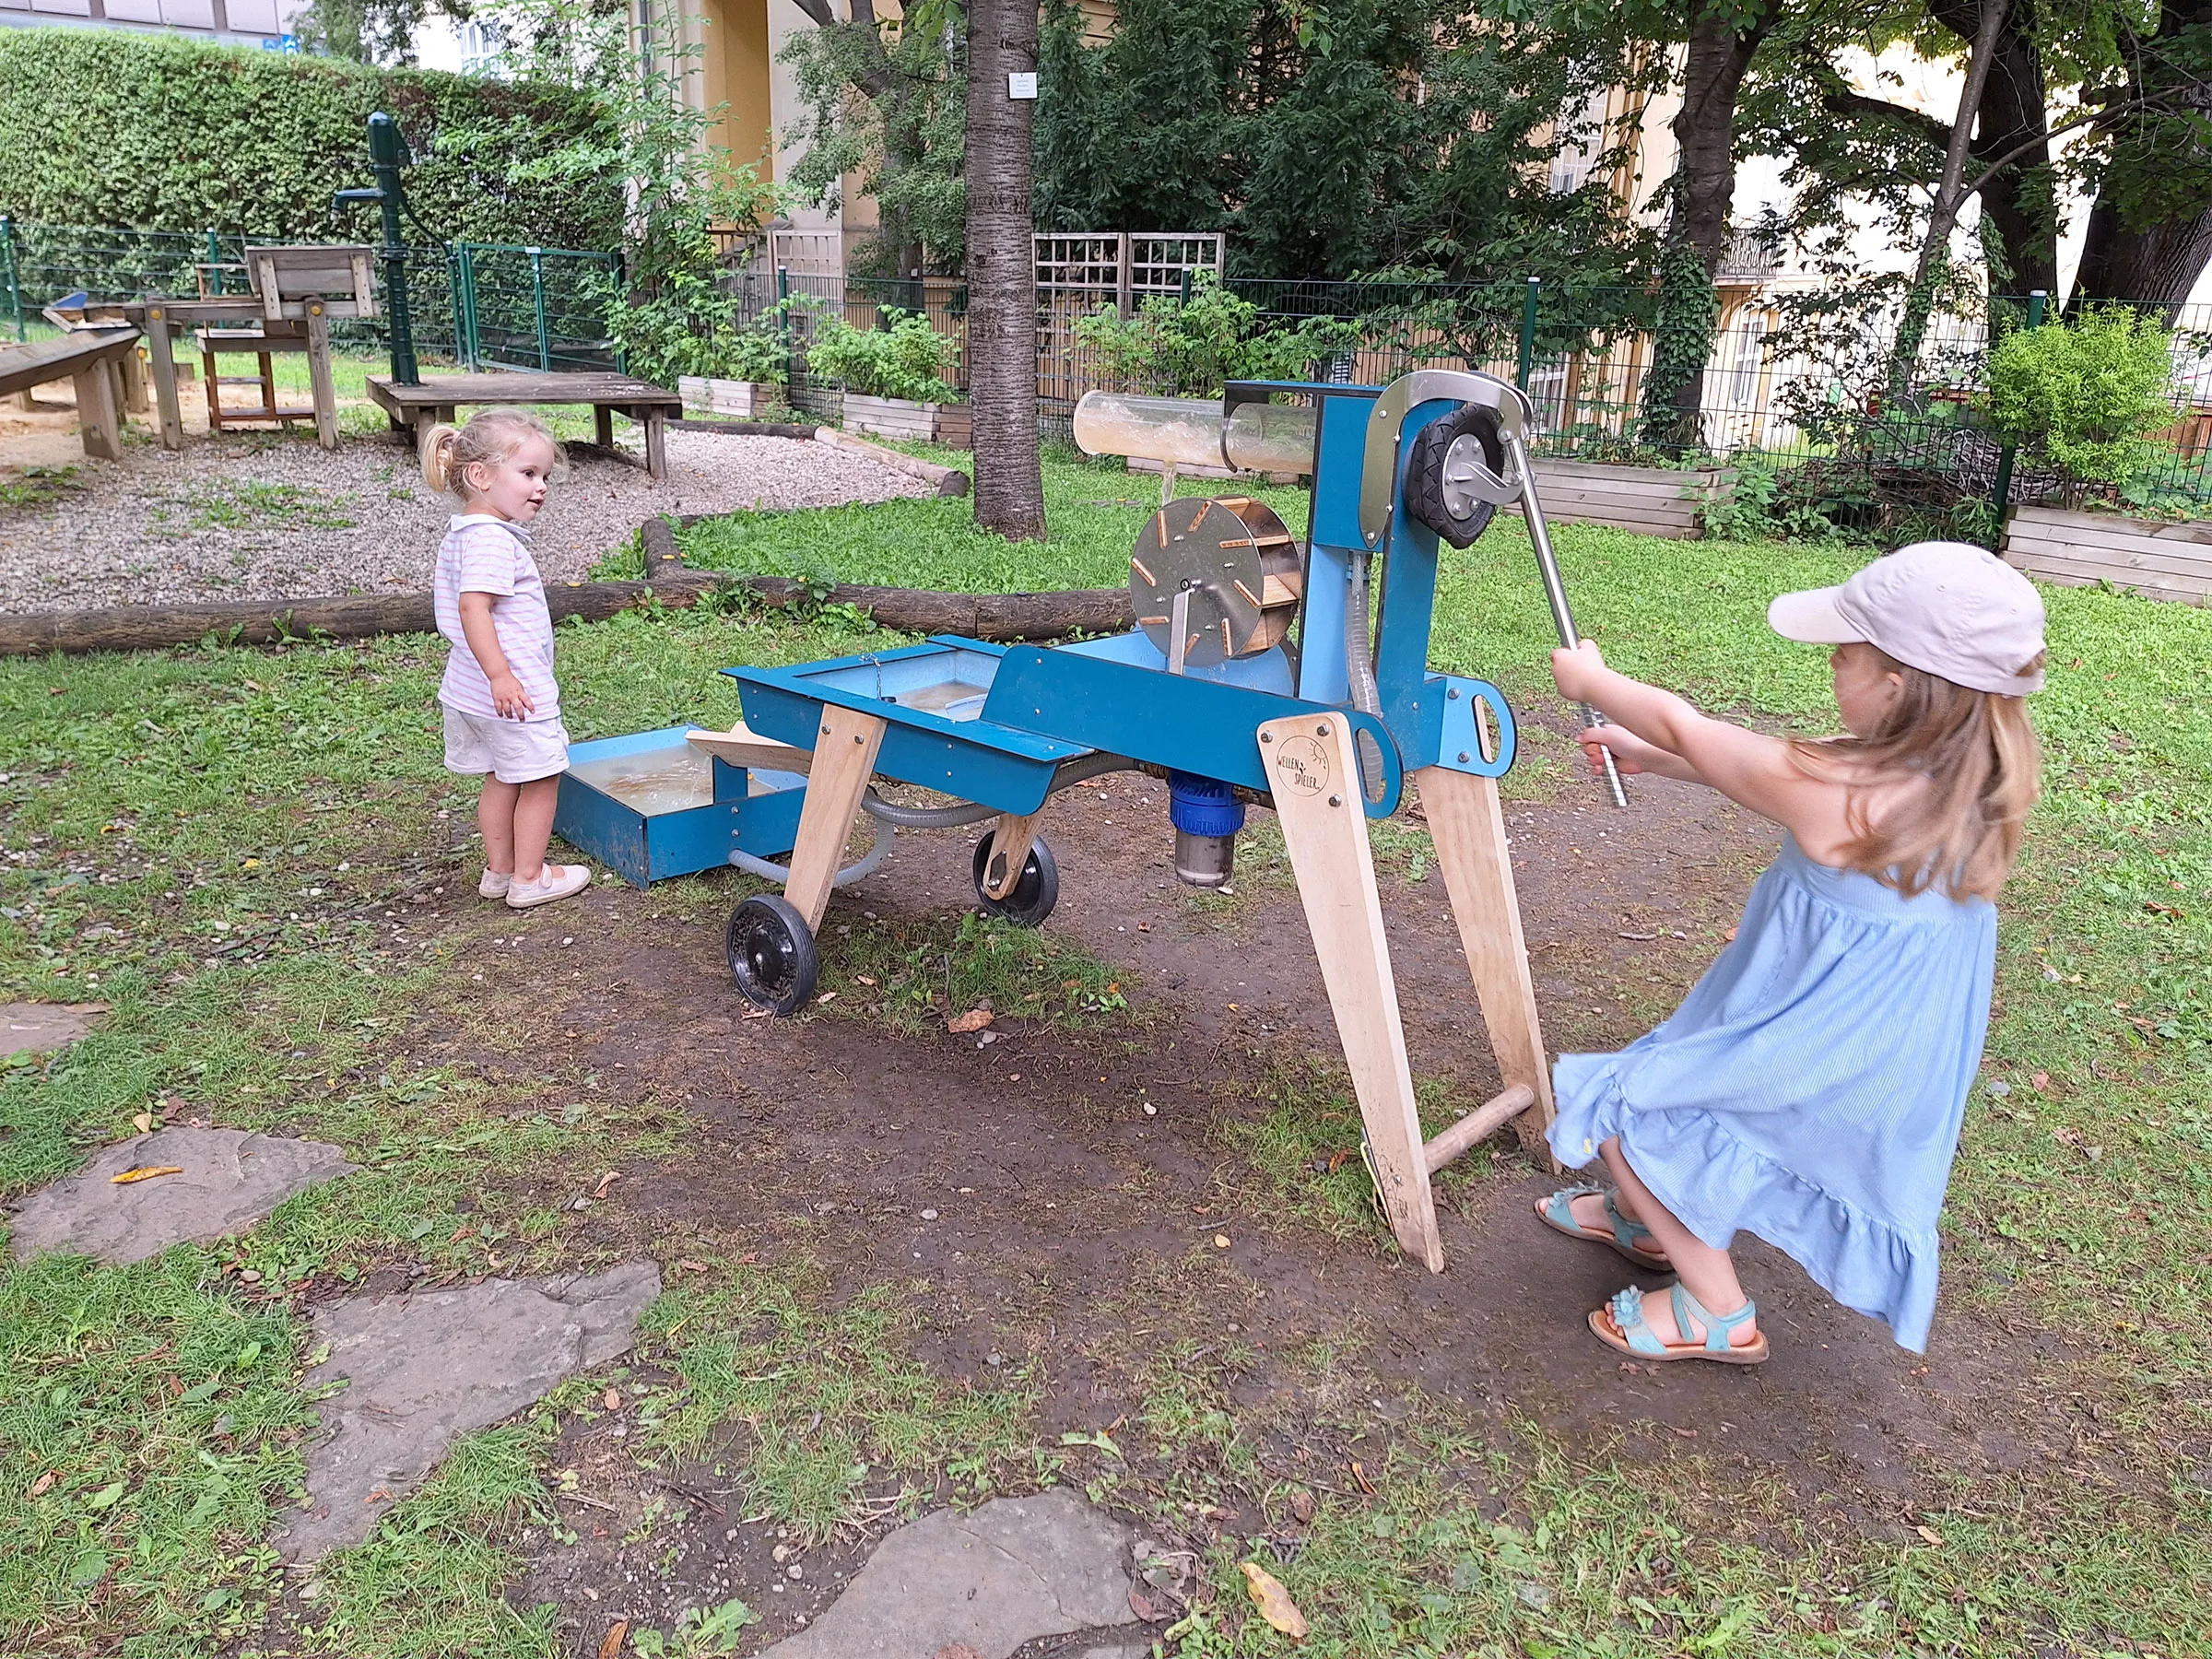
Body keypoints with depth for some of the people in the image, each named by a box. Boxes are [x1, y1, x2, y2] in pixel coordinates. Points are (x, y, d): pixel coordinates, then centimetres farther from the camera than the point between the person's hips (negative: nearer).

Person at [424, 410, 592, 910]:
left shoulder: (460, 535, 13)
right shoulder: (492, 539, -21)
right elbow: (473, 607, -29)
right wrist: (500, 675, -30)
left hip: (472, 692, 10)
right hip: (514, 692, -10)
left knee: (502, 778, 20)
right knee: (541, 779, 4)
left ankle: (498, 870, 30)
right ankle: (529, 879, 13)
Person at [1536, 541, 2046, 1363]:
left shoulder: (1827, 788, -31)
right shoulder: (1978, 776, -9)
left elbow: (1683, 726, -13)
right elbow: (1754, 764, 4)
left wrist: (1592, 681, 5)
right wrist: (1645, 756, 11)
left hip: (1822, 1043, -8)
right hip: (1901, 1045, 8)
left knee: (1621, 1111, 7)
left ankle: (1718, 1313, 21)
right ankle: (1645, 1214, 50)